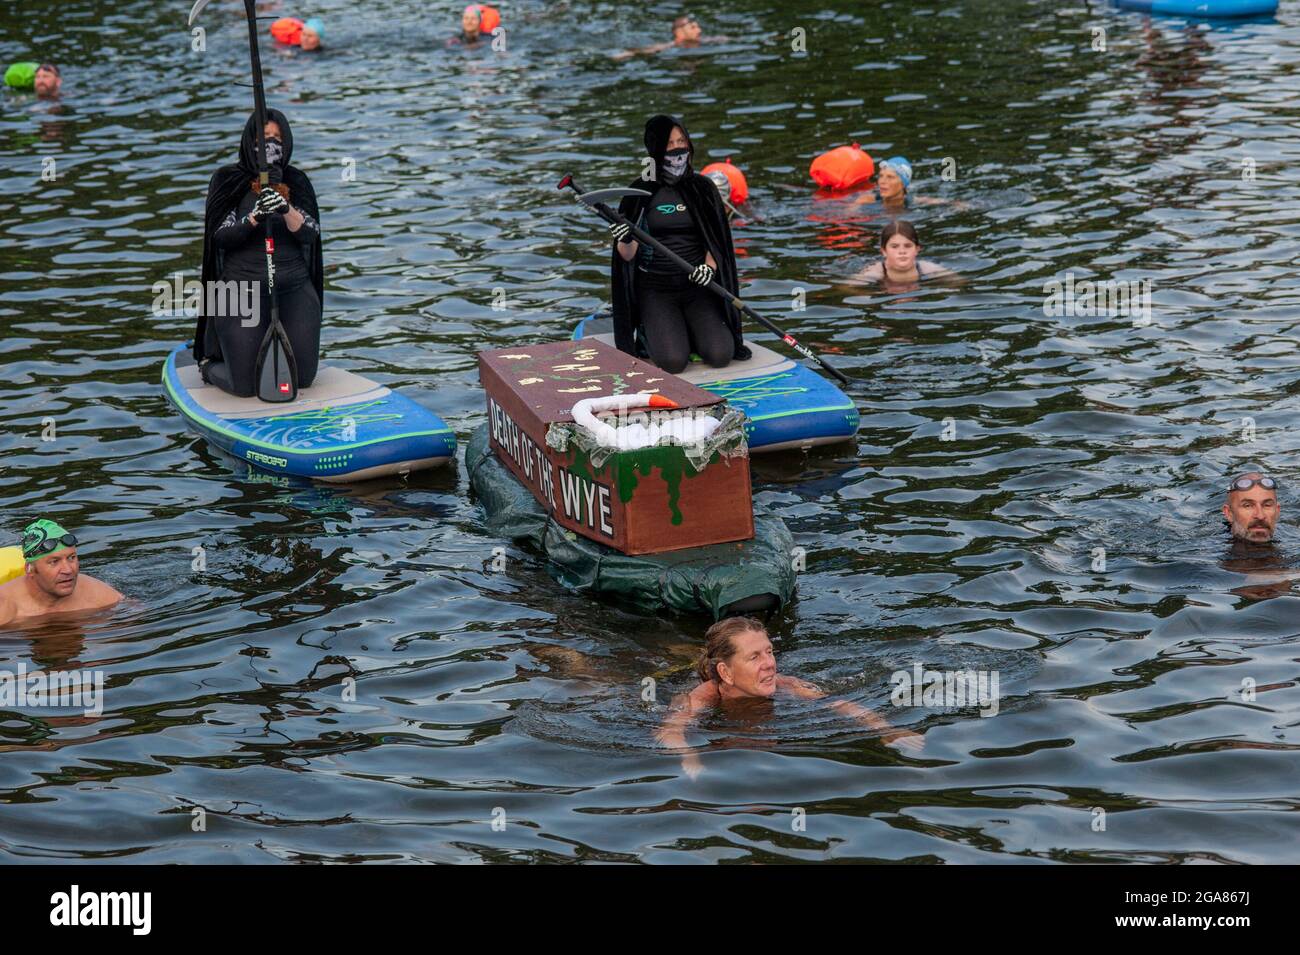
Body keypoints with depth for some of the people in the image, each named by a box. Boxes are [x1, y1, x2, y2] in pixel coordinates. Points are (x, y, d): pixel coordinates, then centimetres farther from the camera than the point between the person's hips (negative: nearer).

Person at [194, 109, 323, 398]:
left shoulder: (296, 182, 6)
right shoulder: (228, 180, -1)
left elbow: (310, 233, -7)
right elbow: (221, 236, -11)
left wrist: (287, 210, -26)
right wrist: (255, 218, -27)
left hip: (295, 289, 3)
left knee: (303, 379, 2)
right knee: (246, 386, -7)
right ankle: (208, 364, 27)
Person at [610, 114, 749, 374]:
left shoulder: (702, 188, 5)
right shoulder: (641, 192, -3)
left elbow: (717, 240, 9)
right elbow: (628, 256, -6)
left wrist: (709, 267, -11)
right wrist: (624, 240, -29)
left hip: (698, 287, 3)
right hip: (655, 290, -2)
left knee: (720, 356, -16)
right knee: (672, 362, -21)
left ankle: (685, 329, 16)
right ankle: (647, 333, 13)